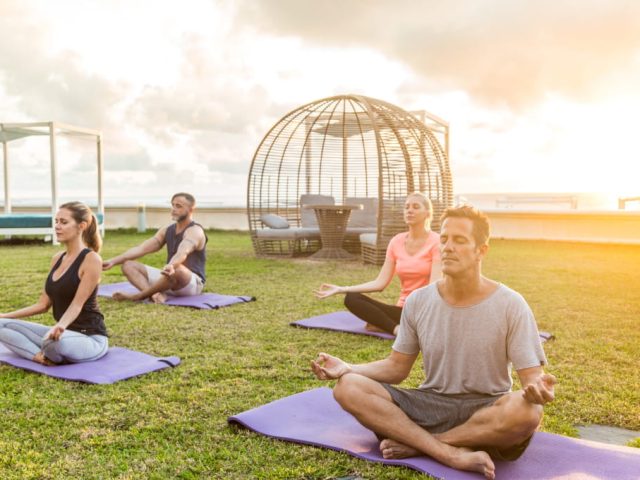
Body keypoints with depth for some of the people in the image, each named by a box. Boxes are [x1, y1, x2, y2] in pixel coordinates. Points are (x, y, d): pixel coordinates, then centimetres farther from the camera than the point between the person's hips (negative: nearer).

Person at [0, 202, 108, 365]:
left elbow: (77, 304, -22)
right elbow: (44, 304, 14)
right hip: (64, 333, 8)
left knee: (56, 341, -41)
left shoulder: (91, 259, -14)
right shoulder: (57, 258, 10)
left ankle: (47, 356, -8)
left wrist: (61, 326, -41)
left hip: (90, 338, -8)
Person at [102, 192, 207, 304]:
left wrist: (170, 266, -56)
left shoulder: (195, 231, -13)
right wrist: (113, 261, -7)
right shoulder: (167, 230, 11)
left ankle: (138, 296, -21)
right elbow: (141, 248, 4)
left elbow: (182, 253, -35)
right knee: (128, 265, -3)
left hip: (193, 283, -8)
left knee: (177, 269, -42)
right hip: (169, 278, 8)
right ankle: (155, 294, -30)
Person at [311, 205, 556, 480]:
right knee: (348, 388, -20)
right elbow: (397, 367, 5)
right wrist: (347, 368, -11)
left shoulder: (511, 305, -9)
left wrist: (536, 388, -35)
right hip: (431, 405, 3)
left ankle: (416, 444, -19)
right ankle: (454, 454, -28)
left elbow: (531, 375, -10)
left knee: (527, 411, -38)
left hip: (487, 411, -2)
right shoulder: (418, 302, -1)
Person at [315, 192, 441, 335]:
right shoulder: (396, 241, 8)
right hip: (403, 309, 7)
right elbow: (380, 283, 4)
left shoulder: (436, 242, -8)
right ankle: (397, 329, -25)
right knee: (351, 298, -16)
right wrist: (341, 289, -3)